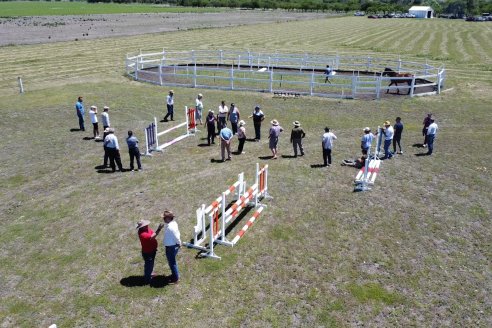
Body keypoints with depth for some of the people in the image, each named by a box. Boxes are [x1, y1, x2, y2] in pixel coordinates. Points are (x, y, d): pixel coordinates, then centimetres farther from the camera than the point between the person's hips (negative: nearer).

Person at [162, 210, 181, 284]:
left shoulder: (170, 227, -31)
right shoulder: (173, 223, -1)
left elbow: (176, 237, -26)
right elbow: (178, 234, 7)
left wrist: (179, 244, -10)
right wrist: (178, 243, 14)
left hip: (171, 247, -10)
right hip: (173, 246, 10)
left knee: (172, 262, 7)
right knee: (172, 262, 26)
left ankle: (176, 279, 21)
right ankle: (175, 274, 43)